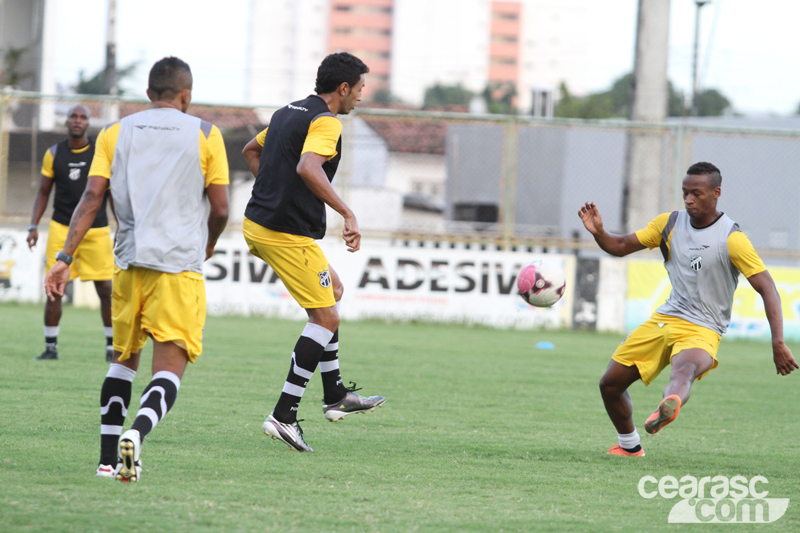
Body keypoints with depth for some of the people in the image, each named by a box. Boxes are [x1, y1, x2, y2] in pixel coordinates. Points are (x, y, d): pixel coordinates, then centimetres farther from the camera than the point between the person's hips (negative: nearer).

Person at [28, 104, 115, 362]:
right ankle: (50, 347, 7)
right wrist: (33, 226, 1)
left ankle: (112, 347, 8)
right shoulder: (54, 154, 4)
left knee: (105, 289, -2)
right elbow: (43, 193, 10)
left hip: (96, 231, -1)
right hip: (61, 229, 1)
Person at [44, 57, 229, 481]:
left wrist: (65, 257, -2)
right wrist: (207, 245, 24)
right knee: (169, 367, -6)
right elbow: (220, 210, 4)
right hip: (180, 264, -3)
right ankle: (137, 432, -34)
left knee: (123, 359, 20)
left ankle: (108, 458, 14)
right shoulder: (205, 135, 5)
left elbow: (91, 197, 1)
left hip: (129, 262, 3)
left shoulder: (114, 134, 12)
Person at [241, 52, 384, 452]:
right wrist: (347, 214, -34)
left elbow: (251, 150, 30)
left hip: (258, 224, 10)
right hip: (288, 235, -10)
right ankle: (283, 415, -8)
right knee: (326, 319, -4)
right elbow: (308, 168, -33)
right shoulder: (325, 122, -15)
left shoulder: (289, 112, 15)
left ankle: (335, 396, 26)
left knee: (332, 290, 24)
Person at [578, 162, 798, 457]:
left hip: (701, 331, -7)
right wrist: (598, 233, -10)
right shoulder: (670, 223, 7)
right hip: (663, 320, 7)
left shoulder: (732, 239, -12)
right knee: (610, 383, 8)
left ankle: (670, 405, -77)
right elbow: (622, 246, 14)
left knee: (684, 369, -41)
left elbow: (767, 289, -15)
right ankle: (629, 446, 33)